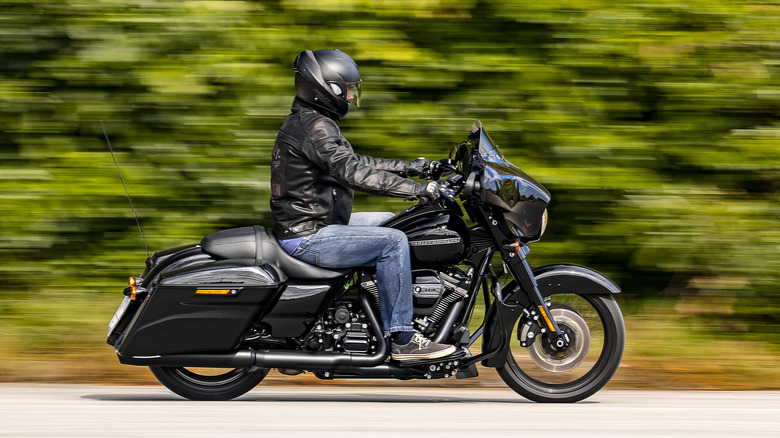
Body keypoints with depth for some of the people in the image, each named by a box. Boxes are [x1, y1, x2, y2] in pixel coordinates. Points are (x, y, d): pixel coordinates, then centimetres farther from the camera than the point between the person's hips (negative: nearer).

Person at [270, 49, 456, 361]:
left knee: (390, 222, 21)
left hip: (315, 226, 11)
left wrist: (409, 167, 17)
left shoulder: (309, 122, 15)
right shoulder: (313, 126, -19)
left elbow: (354, 162, 23)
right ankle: (402, 340, -17)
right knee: (392, 241, -18)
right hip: (307, 238, -11)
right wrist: (418, 189, -28)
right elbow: (355, 173, -28)